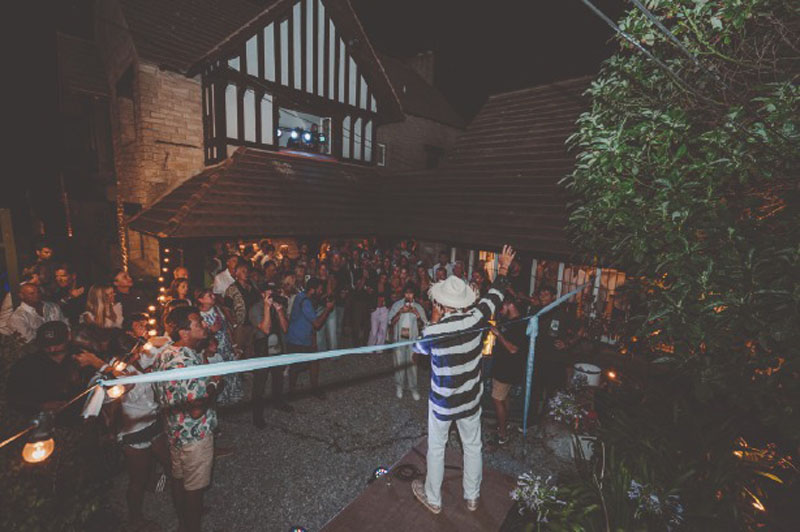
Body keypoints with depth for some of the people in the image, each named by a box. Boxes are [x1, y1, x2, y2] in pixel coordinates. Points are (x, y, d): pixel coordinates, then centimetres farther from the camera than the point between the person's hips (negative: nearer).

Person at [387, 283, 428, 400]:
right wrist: (400, 312, -20)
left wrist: (417, 315, -20)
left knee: (412, 363, 2)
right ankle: (399, 386, 25)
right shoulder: (397, 305, -2)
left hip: (412, 338, 0)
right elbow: (391, 322, -7)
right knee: (399, 363, 8)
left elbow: (424, 324, -3)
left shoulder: (418, 307, 1)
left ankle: (413, 388, 16)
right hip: (399, 338, 0)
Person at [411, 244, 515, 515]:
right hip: (471, 399, 3)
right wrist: (503, 269, 14)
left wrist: (435, 319, -3)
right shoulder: (476, 319, -21)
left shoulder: (432, 331, -27)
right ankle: (472, 497, 45)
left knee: (436, 448, 20)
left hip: (442, 402, -3)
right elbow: (494, 296, -1)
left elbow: (421, 347, -2)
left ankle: (433, 499, 41)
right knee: (472, 446, 24)